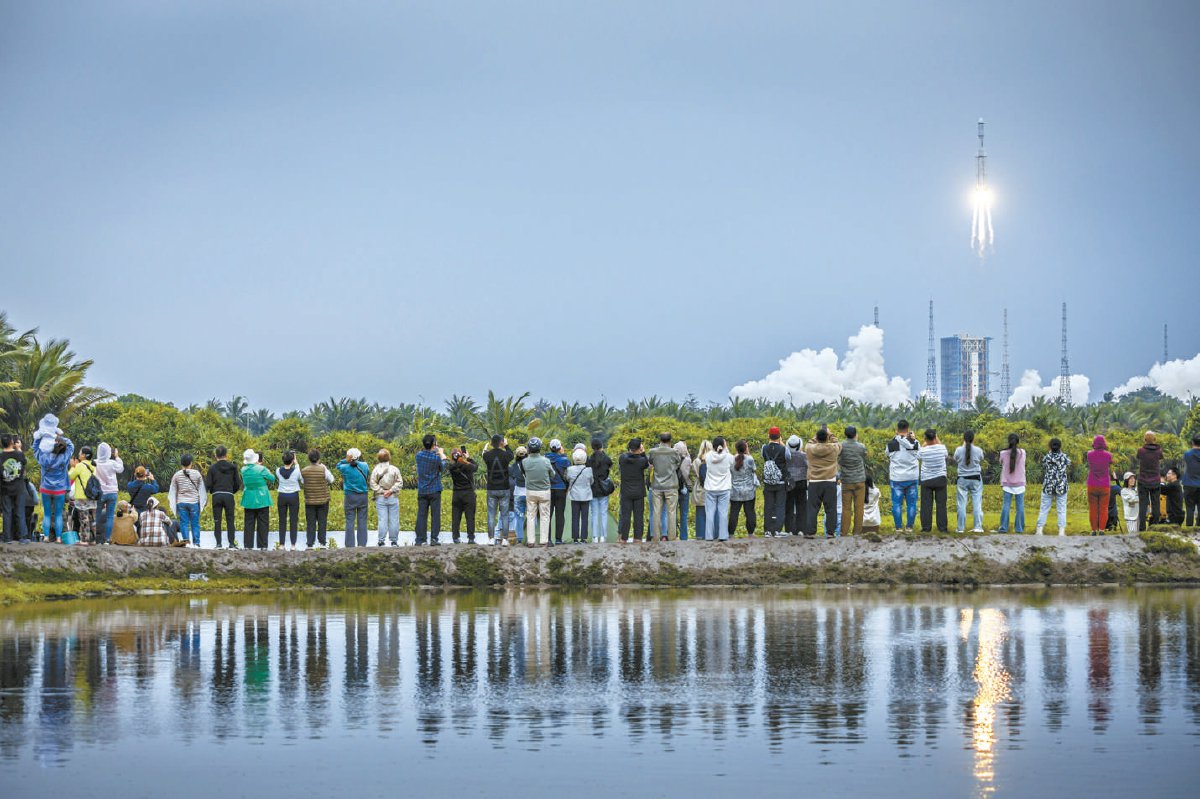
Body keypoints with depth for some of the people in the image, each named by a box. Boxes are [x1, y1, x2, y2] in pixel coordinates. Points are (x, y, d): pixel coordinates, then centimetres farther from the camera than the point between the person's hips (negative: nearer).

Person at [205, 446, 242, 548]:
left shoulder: (212, 468, -3)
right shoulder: (232, 467, 1)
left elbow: (207, 484, -3)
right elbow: (238, 483, 4)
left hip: (216, 496, -1)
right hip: (229, 496, 1)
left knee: (217, 521, 4)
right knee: (230, 520, 7)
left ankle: (218, 543, -2)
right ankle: (231, 543, 3)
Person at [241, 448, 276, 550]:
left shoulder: (244, 470, -3)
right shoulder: (261, 469, -15)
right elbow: (272, 478, -5)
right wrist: (267, 471, 16)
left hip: (249, 500, 3)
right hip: (262, 499, -3)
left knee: (249, 524, 8)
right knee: (263, 523, 4)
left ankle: (248, 545, 7)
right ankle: (262, 545, 3)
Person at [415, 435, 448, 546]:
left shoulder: (419, 455, -3)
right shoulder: (436, 458, -12)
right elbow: (442, 468, 6)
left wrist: (436, 452, 22)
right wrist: (441, 454, 18)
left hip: (422, 491, 3)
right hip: (434, 491, -3)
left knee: (421, 515, 4)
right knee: (435, 515, 2)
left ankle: (420, 540, 2)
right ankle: (434, 539, -3)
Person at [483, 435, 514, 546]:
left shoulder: (487, 455, -7)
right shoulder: (505, 455, -10)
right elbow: (511, 456, 13)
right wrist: (506, 445, 25)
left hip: (491, 489, 1)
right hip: (504, 489, -1)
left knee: (491, 515, 6)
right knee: (504, 515, 5)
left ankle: (491, 538, 3)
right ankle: (504, 537, 2)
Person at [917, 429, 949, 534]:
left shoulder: (923, 450, -11)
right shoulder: (941, 448, -9)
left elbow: (918, 457, 12)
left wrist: (925, 443, 15)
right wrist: (938, 440, 20)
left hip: (926, 480, -1)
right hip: (940, 479, 1)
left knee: (926, 504, 4)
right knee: (941, 504, 4)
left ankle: (926, 527, 3)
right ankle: (942, 527, 2)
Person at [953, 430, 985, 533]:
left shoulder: (959, 450, -9)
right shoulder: (978, 450, -8)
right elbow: (981, 462, 5)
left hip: (963, 479, 0)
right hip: (976, 478, 0)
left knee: (962, 504, 4)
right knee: (977, 503, 4)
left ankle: (960, 528, 5)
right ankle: (977, 527, 0)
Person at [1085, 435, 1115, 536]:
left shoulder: (1089, 454, -6)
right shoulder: (1108, 455, -8)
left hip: (1092, 485, 0)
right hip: (1104, 485, 0)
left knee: (1093, 509, 6)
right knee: (1103, 509, 4)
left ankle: (1094, 530, 4)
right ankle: (1101, 530, -3)